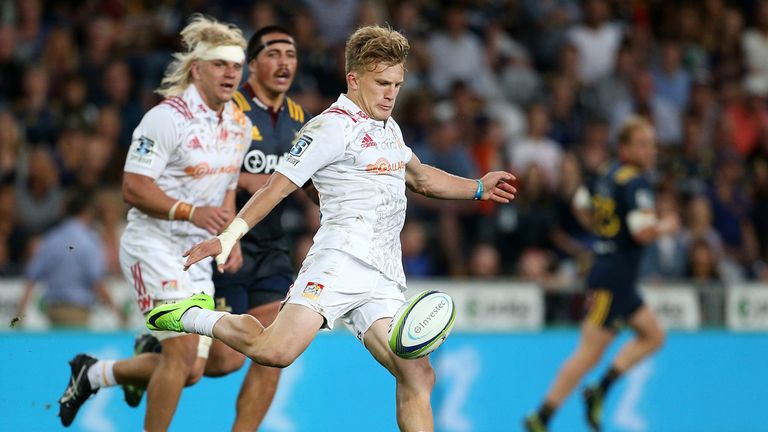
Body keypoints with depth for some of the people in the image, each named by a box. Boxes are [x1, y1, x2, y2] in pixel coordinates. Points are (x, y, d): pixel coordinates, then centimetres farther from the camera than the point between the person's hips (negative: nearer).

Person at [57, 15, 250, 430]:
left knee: (192, 371, 5)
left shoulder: (240, 124, 9)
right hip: (155, 244, -8)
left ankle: (94, 373, 27)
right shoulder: (168, 117, -15)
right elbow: (133, 188, -18)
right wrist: (191, 212, -29)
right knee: (182, 351, -19)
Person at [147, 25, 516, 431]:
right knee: (277, 350, -25)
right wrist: (231, 234, -18)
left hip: (384, 279, 8)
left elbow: (419, 177, 44)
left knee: (418, 376, -5)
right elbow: (278, 186, -8)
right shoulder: (331, 128, -3)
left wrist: (478, 187, 41)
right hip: (342, 258, -8)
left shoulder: (389, 129, 24)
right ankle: (195, 315, 0)